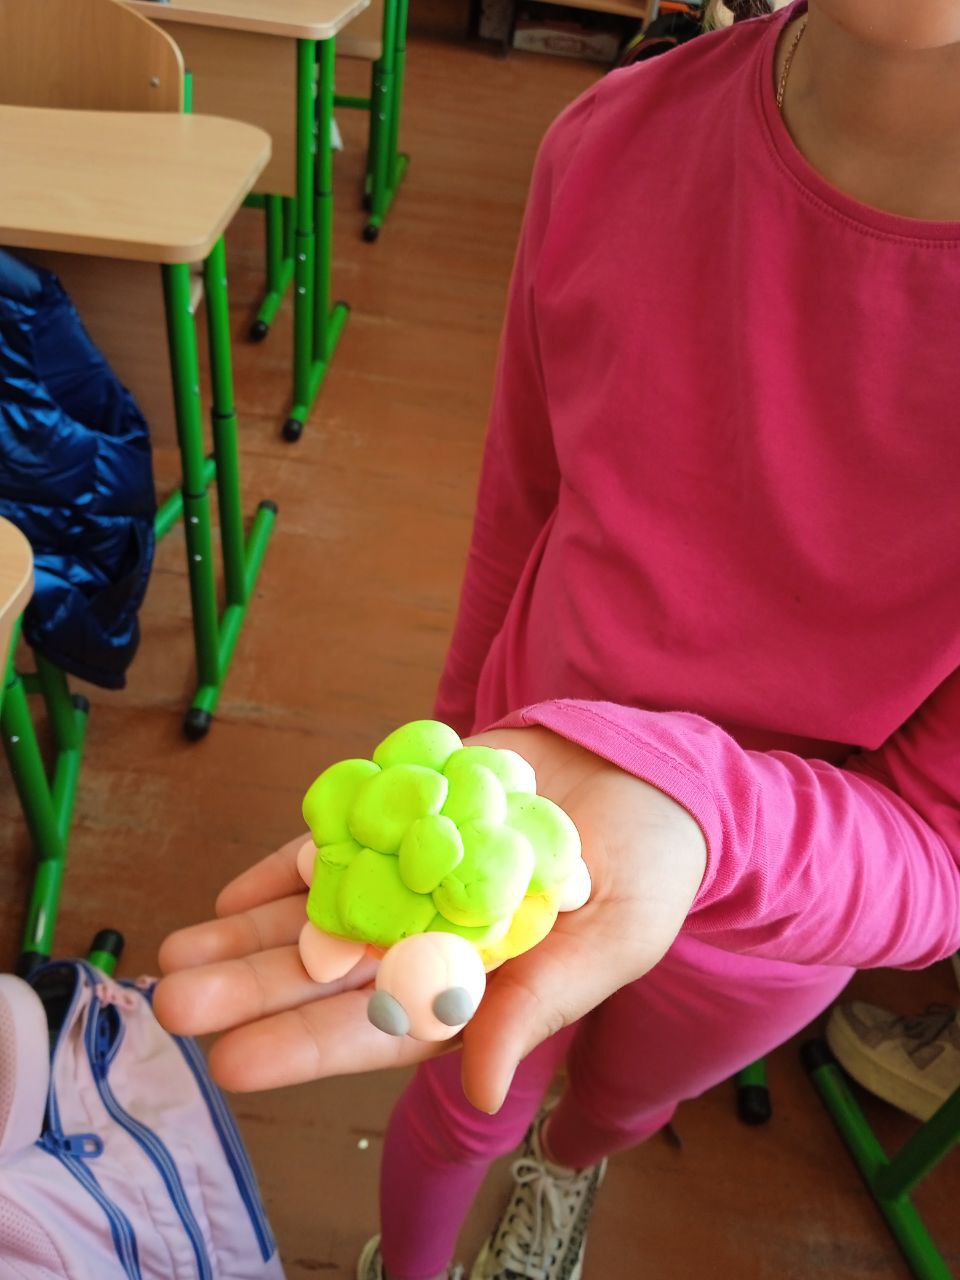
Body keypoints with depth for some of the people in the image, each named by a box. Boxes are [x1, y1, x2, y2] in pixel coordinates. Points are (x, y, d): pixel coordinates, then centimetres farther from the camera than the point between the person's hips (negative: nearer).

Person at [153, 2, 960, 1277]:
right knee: (467, 1105, 27)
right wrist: (467, 725, 9)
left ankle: (564, 1165, 77)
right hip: (524, 767, 0)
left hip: (783, 911, 1)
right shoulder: (614, 142, -22)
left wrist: (680, 805, -49)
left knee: (628, 1097, 35)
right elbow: (521, 507, -6)